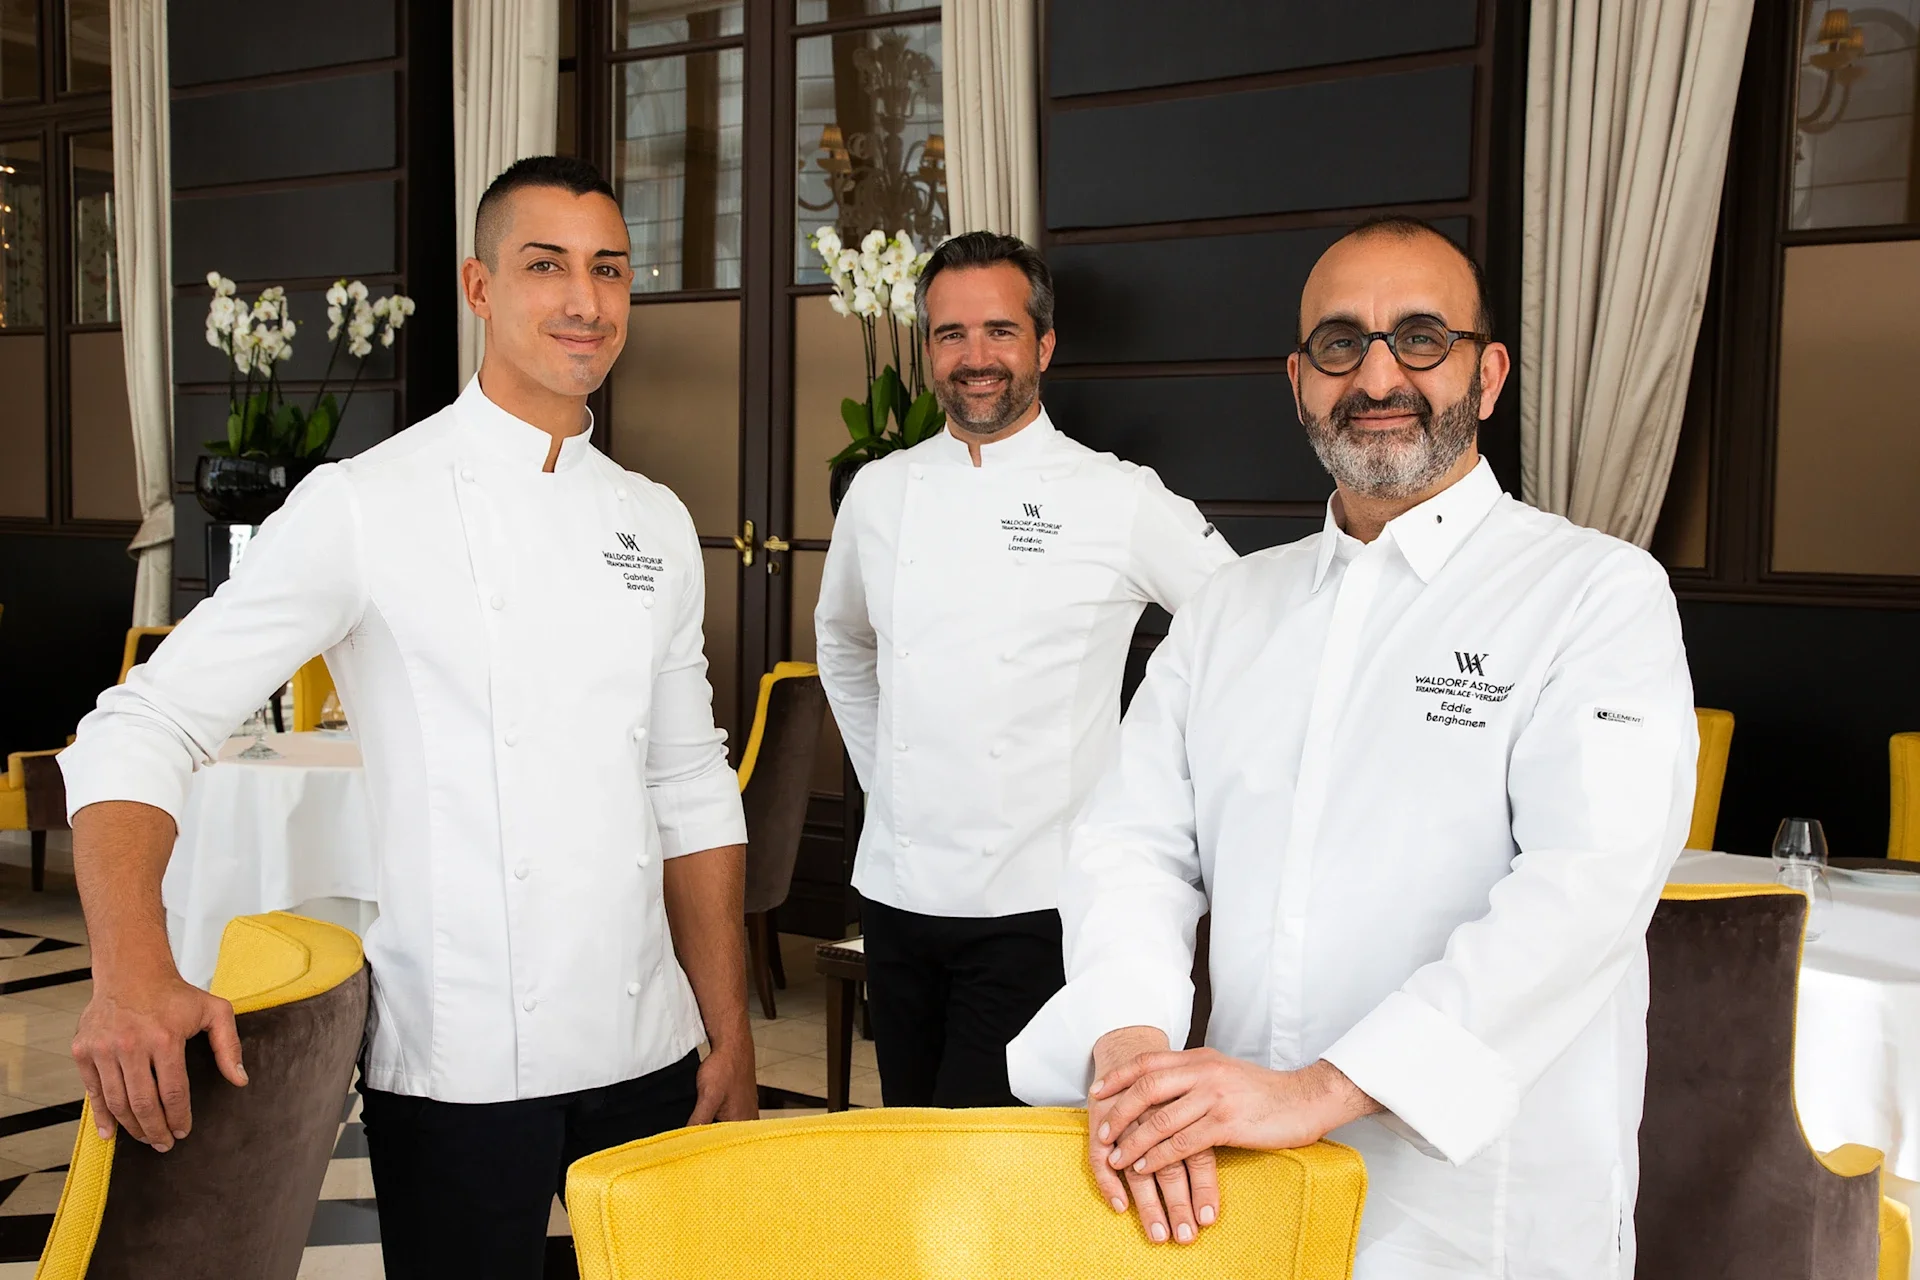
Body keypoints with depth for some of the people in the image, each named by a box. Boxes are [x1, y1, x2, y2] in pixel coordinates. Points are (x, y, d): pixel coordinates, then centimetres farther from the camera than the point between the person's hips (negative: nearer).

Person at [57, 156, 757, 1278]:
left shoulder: (657, 524, 8)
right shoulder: (366, 505, -7)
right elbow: (147, 725, -11)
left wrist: (732, 1036, 9)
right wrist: (135, 972, -27)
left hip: (647, 1055, 5)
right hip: (459, 1068, -4)